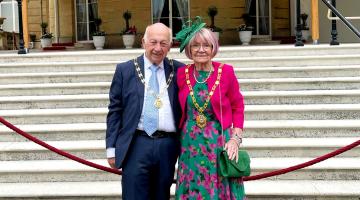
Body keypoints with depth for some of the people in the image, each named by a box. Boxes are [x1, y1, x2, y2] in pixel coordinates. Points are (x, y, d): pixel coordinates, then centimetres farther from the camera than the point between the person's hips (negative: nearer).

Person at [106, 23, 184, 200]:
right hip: (136, 145, -2)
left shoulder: (178, 71, 7)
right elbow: (115, 110, 4)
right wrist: (112, 148, -1)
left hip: (168, 145, 2)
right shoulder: (125, 70, 4)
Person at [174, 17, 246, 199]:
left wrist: (235, 139, -6)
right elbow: (181, 109, 11)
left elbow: (237, 107, 1)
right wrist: (181, 134, 3)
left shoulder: (226, 72, -6)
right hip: (190, 144, 2)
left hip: (220, 143, -2)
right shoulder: (182, 73, 1)